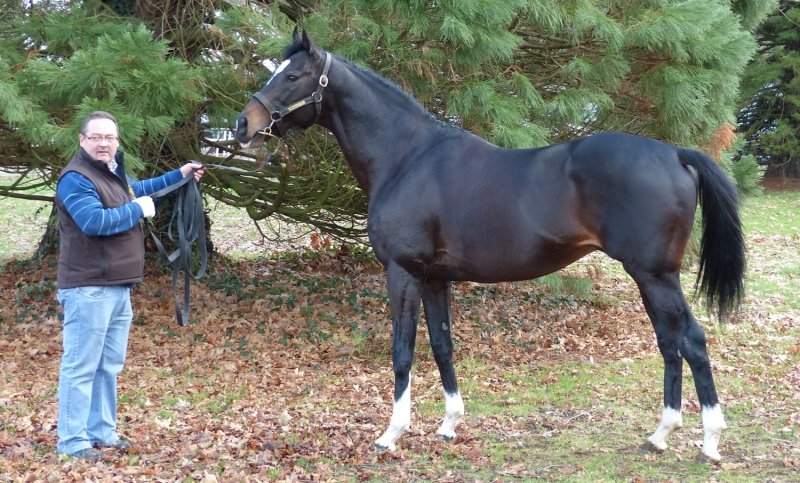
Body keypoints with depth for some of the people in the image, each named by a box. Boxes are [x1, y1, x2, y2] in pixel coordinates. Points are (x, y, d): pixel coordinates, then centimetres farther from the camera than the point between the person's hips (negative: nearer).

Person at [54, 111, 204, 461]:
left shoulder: (114, 173, 16)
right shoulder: (76, 179, -15)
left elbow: (140, 190, 38)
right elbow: (95, 222, -29)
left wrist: (179, 175, 36)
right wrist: (137, 209, -16)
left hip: (118, 287, 10)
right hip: (88, 289, -10)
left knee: (109, 366, 15)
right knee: (81, 366, -6)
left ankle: (102, 432, 25)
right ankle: (72, 440, 0)